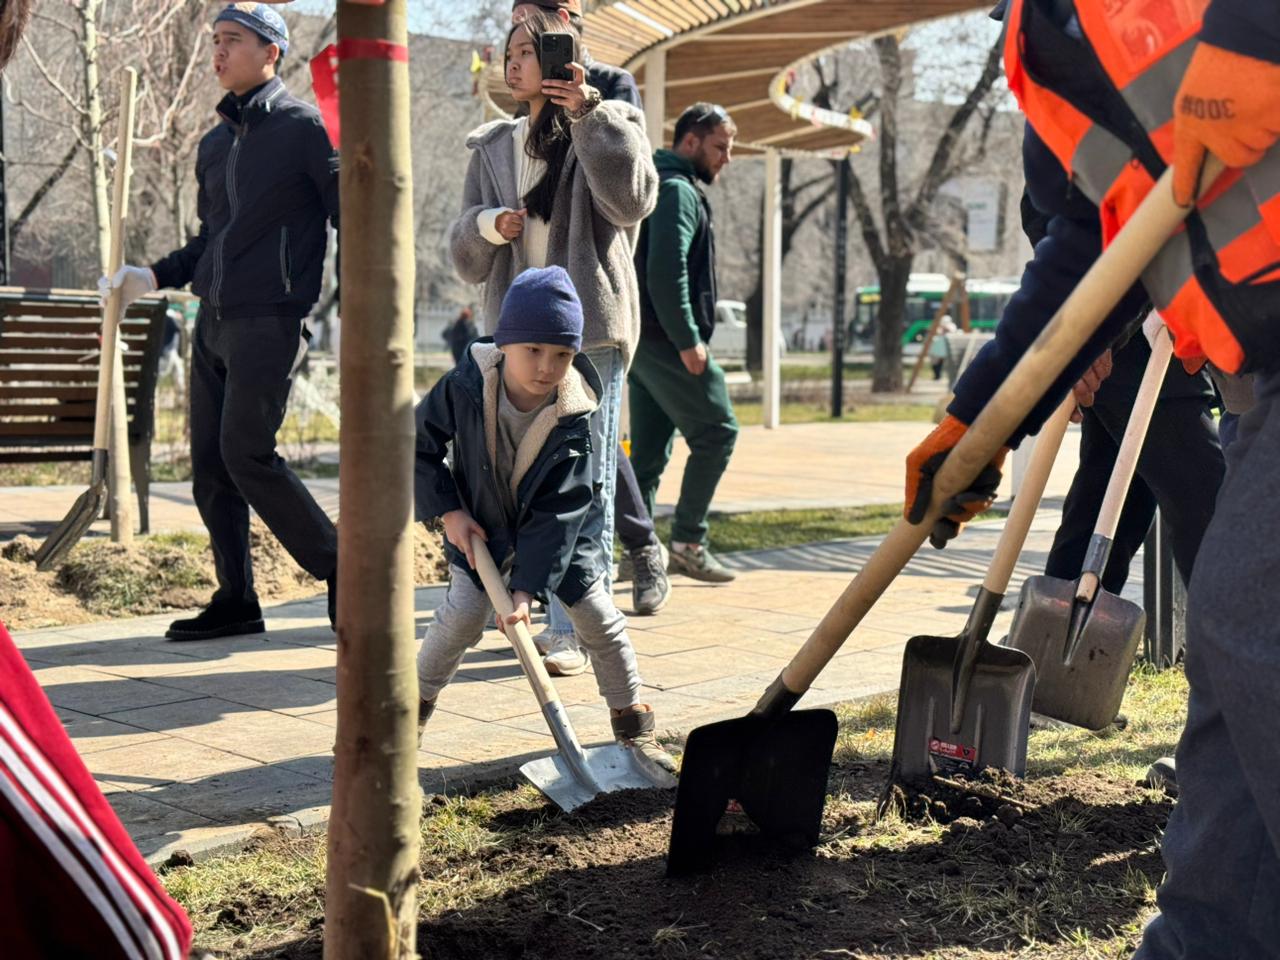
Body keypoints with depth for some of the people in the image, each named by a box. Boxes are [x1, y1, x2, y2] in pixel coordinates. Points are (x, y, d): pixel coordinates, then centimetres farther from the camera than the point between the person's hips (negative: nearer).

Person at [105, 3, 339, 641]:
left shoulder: (303, 126, -3)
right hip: (213, 320, 8)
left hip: (271, 319, -8)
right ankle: (235, 601, 12)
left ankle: (339, 569, -2)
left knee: (246, 453, -15)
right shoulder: (214, 144, 18)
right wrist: (154, 276, 13)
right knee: (209, 465, 5)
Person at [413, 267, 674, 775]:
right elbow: (419, 444, -9)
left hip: (563, 530, 0)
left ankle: (633, 725, 12)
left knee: (598, 617, -4)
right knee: (463, 614, -12)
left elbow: (559, 510, -26)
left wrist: (528, 586, -30)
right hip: (480, 525, 0)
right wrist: (447, 510, -17)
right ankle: (415, 709, 10)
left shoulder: (574, 419, -27)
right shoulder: (464, 388, -25)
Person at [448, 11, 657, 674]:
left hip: (591, 332, -5)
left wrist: (587, 113, -16)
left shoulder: (608, 129, 5)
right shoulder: (493, 149, 16)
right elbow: (466, 260, 15)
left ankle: (577, 631, -4)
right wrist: (487, 225, -7)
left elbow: (632, 199, -16)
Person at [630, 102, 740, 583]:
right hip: (666, 340, -10)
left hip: (640, 339, 10)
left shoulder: (654, 186, 22)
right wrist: (688, 340, -21)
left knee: (648, 449, 10)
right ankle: (688, 542, -4)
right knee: (716, 431, -4)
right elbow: (667, 271, -22)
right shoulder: (678, 191, -11)